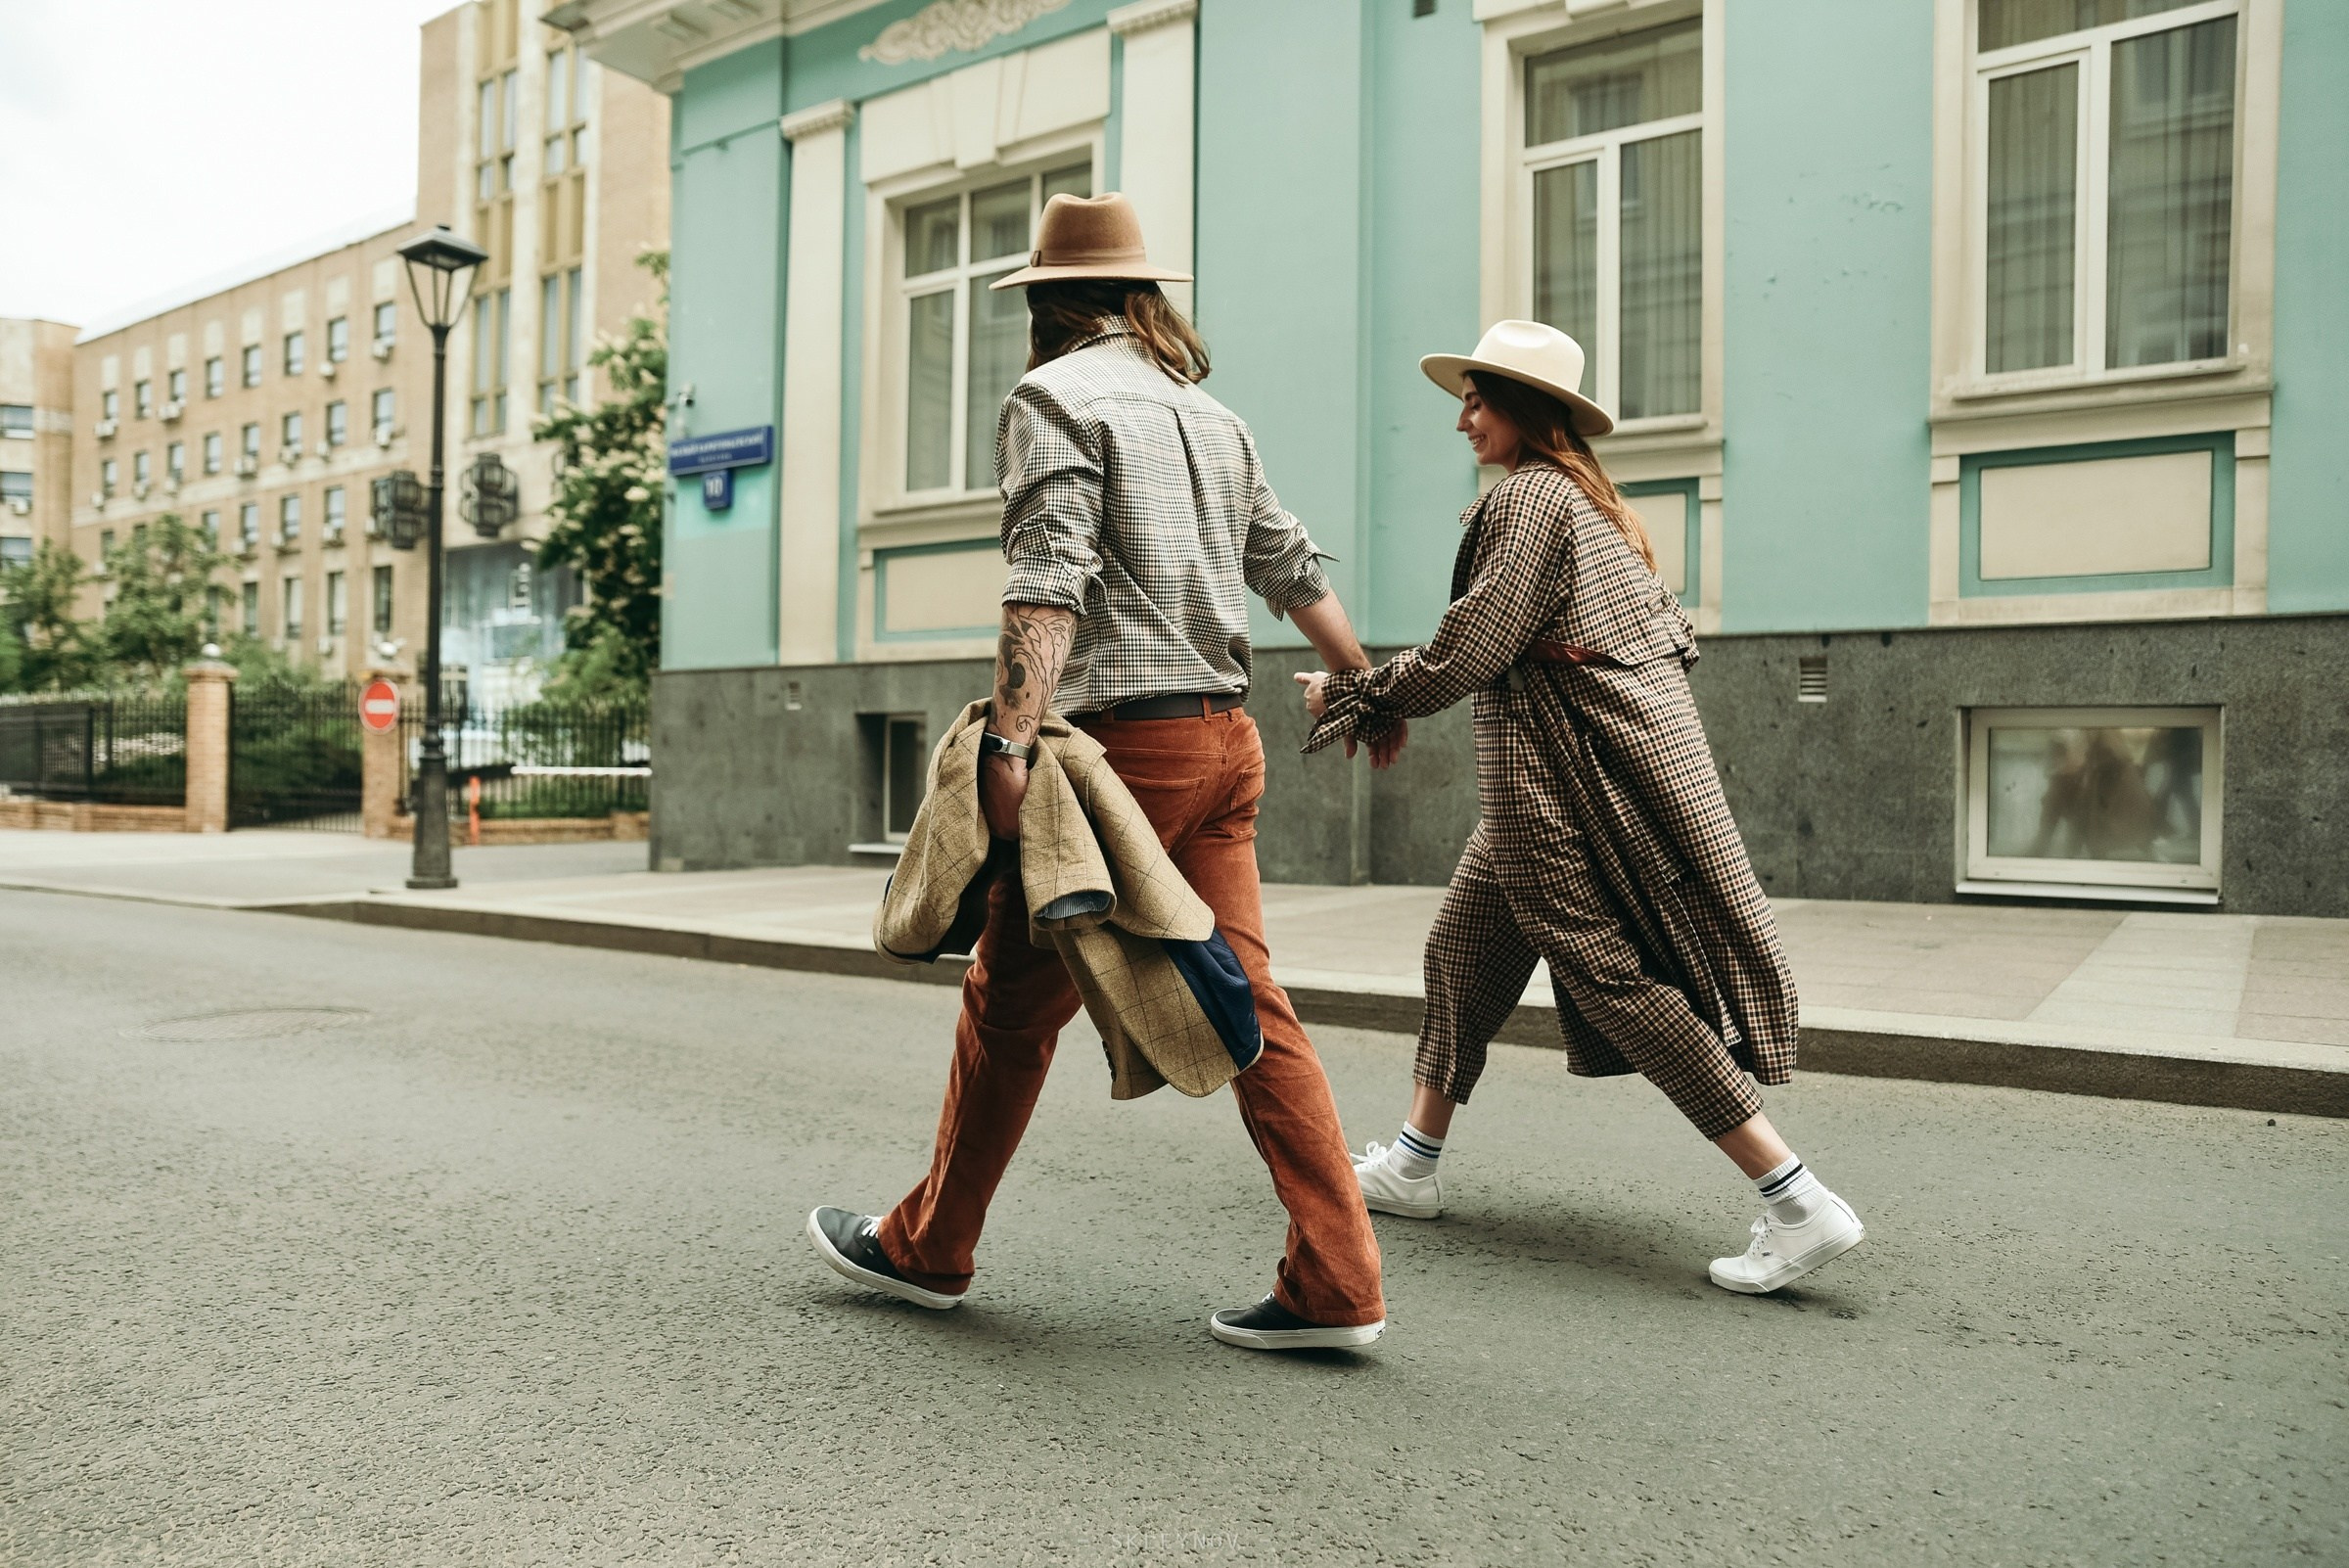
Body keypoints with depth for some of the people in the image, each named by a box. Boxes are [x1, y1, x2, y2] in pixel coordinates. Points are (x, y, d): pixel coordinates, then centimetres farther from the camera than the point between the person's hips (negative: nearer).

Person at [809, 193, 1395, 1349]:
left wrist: (1008, 742, -23)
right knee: (1245, 1003, 6)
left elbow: (1048, 582, -17)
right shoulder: (1207, 410, 19)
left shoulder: (1053, 398, -2)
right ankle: (1335, 1284, 6)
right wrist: (1370, 692, 30)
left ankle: (927, 1249, 21)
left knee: (1011, 1000, 5)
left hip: (1125, 737, -7)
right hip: (1227, 742, 7)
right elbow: (1294, 570, 22)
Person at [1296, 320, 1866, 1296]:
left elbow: (1466, 654, -16)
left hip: (1568, 782, -10)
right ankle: (1411, 1165, 26)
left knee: (1619, 979, -9)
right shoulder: (1591, 502, 19)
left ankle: (1799, 1205, -6)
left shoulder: (1529, 497, -11)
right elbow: (1675, 637, 19)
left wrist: (1351, 695, -4)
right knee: (1464, 952, 15)